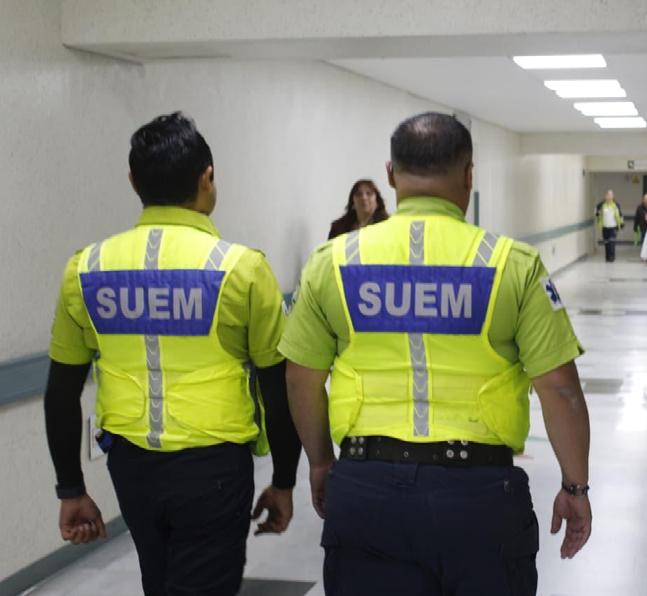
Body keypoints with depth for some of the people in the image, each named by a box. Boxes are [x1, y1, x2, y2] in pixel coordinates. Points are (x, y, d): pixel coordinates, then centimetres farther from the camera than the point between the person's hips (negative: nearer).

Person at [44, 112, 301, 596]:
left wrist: (71, 490, 14)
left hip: (132, 467, 4)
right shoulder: (240, 267, -10)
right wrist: (284, 481, 7)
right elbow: (278, 390, -6)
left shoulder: (87, 269, -1)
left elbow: (62, 394, 4)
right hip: (213, 467, -4)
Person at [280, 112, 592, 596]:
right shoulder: (514, 263, -5)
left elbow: (302, 381, 7)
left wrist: (321, 464, 22)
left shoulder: (334, 261, 0)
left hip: (366, 485, 1)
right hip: (480, 490, -1)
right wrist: (575, 488, 8)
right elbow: (560, 389, -5)